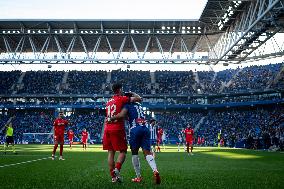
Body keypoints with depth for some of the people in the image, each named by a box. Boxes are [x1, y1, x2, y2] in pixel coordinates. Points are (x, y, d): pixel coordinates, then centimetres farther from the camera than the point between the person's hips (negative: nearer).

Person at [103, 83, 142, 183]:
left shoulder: (108, 102, 19)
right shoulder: (122, 99, -3)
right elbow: (139, 99, -2)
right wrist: (133, 93, 13)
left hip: (107, 129, 6)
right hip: (117, 129, -6)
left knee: (111, 152, 7)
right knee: (123, 151, 3)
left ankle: (113, 176, 7)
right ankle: (116, 170, -17)